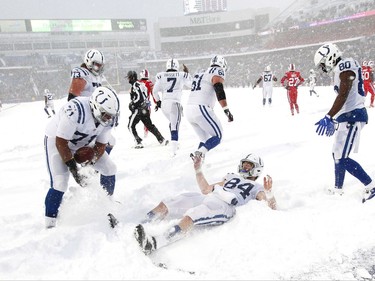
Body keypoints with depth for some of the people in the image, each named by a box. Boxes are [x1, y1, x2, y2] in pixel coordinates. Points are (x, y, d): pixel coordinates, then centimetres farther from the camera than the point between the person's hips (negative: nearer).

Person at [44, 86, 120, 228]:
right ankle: (49, 225, -1)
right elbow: (61, 143, -30)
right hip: (56, 140, -6)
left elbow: (101, 145, -9)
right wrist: (73, 168, -28)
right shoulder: (76, 110, -38)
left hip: (83, 143, 6)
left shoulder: (108, 115, -17)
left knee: (110, 169, 1)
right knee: (60, 184, -18)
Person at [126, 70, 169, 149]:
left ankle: (138, 142, -3)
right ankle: (162, 140, 13)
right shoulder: (140, 84, 16)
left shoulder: (135, 85, -13)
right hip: (145, 109, 9)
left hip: (139, 109, -9)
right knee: (150, 125, 15)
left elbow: (139, 98, -23)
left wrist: (132, 104, -14)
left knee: (131, 126, 1)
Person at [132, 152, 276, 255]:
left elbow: (272, 209, 4)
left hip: (225, 207, -7)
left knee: (190, 216, -36)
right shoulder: (232, 177, 35)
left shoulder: (256, 188, 19)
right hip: (208, 198, 7)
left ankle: (155, 243, -50)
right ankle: (138, 227, -13)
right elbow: (206, 189, 32)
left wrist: (268, 193, -15)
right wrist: (198, 170, 24)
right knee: (164, 204, -9)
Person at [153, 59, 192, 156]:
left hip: (164, 103, 4)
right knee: (175, 126, -8)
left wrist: (158, 101, 21)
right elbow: (191, 85, 19)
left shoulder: (161, 76, 7)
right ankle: (173, 150, -20)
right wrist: (187, 73, 27)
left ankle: (175, 144, 30)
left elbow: (155, 91, 7)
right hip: (175, 103, -4)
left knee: (172, 122, 25)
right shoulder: (182, 75, 4)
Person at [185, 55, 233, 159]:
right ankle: (199, 154, -21)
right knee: (217, 136, 0)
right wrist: (226, 110, -21)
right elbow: (219, 90, -15)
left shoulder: (201, 74, 26)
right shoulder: (218, 71, 1)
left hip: (188, 110, 8)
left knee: (205, 139, 17)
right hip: (201, 109, -8)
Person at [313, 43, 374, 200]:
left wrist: (328, 118, -32)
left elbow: (343, 96, -25)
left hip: (352, 117, -10)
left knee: (342, 158, -11)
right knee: (337, 154, 16)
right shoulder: (340, 70, 17)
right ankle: (337, 190, 28)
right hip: (346, 117, 10)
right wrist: (333, 120, 27)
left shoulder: (346, 66, -13)